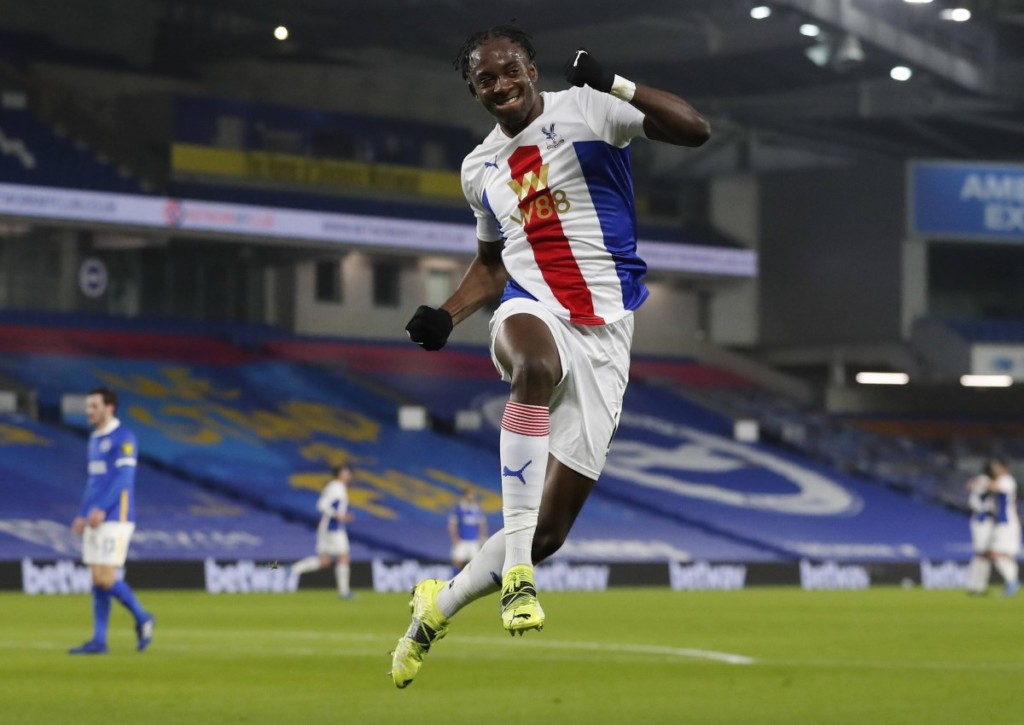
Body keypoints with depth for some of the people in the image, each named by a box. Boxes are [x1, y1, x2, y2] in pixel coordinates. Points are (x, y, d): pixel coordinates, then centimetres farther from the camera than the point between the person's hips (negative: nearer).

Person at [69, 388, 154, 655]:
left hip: (115, 519, -8)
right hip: (94, 520, 8)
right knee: (98, 580, 4)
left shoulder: (123, 438, -8)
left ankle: (142, 619, 8)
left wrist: (101, 508, -23)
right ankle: (98, 641, 4)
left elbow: (124, 477, -16)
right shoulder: (95, 439, 18)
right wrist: (82, 515, 20)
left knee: (106, 579, -12)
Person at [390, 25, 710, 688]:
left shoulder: (584, 110, -1)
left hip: (604, 331, -2)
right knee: (539, 367, -41)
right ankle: (515, 566, -42)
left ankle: (438, 607, 23)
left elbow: (695, 130, -12)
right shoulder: (480, 168, 16)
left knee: (549, 531, -2)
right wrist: (446, 317, 12)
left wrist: (615, 84, -22)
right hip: (531, 309, 2)